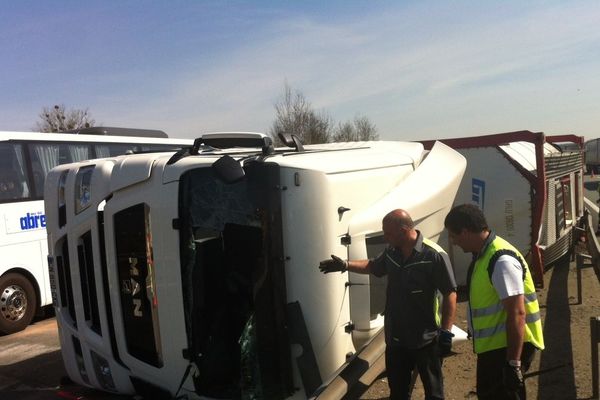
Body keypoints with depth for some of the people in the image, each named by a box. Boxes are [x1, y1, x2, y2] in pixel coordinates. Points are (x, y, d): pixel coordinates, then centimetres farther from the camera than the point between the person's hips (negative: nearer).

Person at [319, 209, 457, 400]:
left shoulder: (435, 255, -21)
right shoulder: (391, 252, 0)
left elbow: (450, 294, -17)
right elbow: (372, 266, 20)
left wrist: (446, 331, -17)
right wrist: (345, 265, 9)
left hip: (426, 339, -6)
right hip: (395, 337, 6)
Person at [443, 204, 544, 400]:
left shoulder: (501, 261, -23)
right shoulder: (484, 255, 7)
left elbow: (517, 314, -26)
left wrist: (514, 363, -26)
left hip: (508, 347, -10)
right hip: (494, 346, 10)